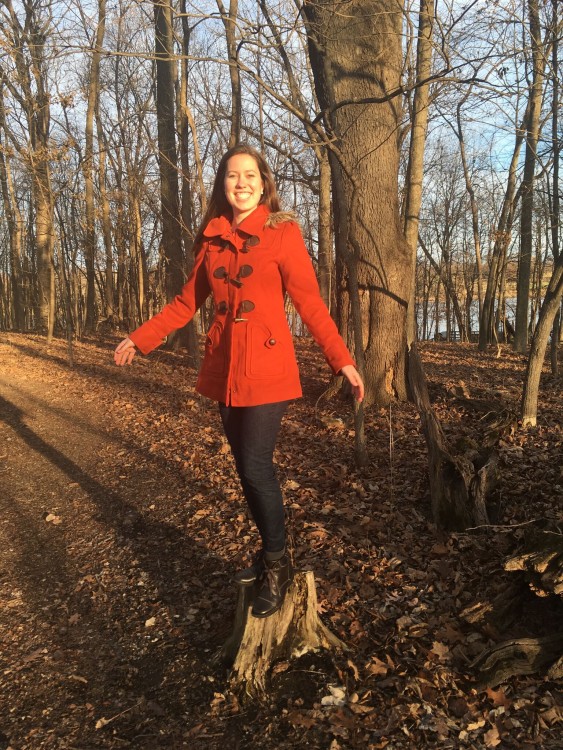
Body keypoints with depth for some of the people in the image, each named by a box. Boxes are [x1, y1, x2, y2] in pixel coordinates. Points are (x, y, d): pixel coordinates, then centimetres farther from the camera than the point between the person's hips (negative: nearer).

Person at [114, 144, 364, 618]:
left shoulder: (283, 232, -4)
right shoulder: (212, 237, 10)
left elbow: (310, 302, -7)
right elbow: (189, 299, 16)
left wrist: (342, 360, -14)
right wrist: (141, 338, 16)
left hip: (267, 369, -5)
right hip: (224, 368, 5)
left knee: (255, 468, -7)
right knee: (250, 467, 12)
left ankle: (276, 567, 15)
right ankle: (271, 555, 31)